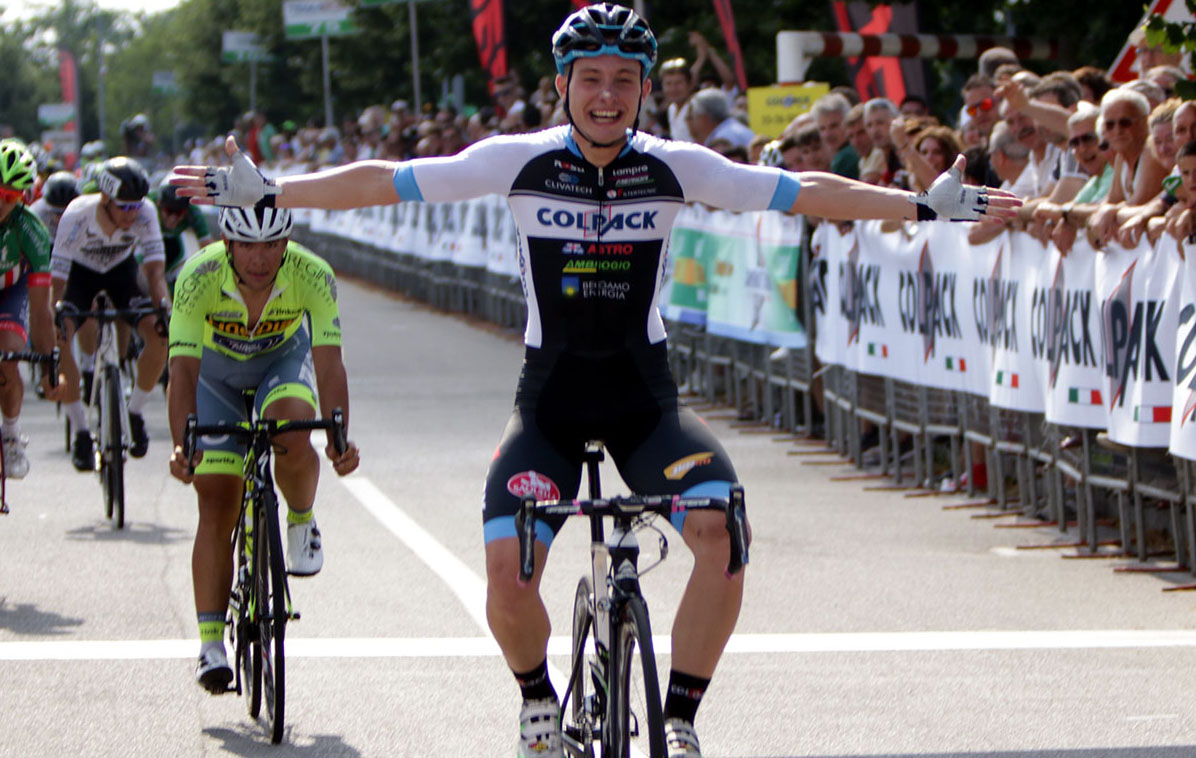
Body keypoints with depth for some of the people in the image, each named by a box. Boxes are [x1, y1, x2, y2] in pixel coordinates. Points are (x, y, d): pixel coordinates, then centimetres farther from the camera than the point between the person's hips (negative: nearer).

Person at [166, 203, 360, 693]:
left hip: (283, 362, 0)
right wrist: (182, 446, -53)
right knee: (216, 502, -11)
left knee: (292, 440, -33)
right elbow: (183, 370, -38)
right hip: (217, 372, 0)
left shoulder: (312, 276, -31)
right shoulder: (198, 278, -34)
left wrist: (338, 438, -51)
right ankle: (211, 643, -8)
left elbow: (328, 363, -36)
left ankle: (302, 523, -1)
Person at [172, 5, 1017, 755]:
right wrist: (267, 193, -8)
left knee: (722, 531, -26)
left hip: (645, 396, 0)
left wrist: (928, 206, -3)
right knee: (507, 575, -20)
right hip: (551, 395, 0)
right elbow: (383, 181, -3)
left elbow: (805, 193, 0)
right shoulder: (521, 161, -6)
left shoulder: (675, 167, -4)